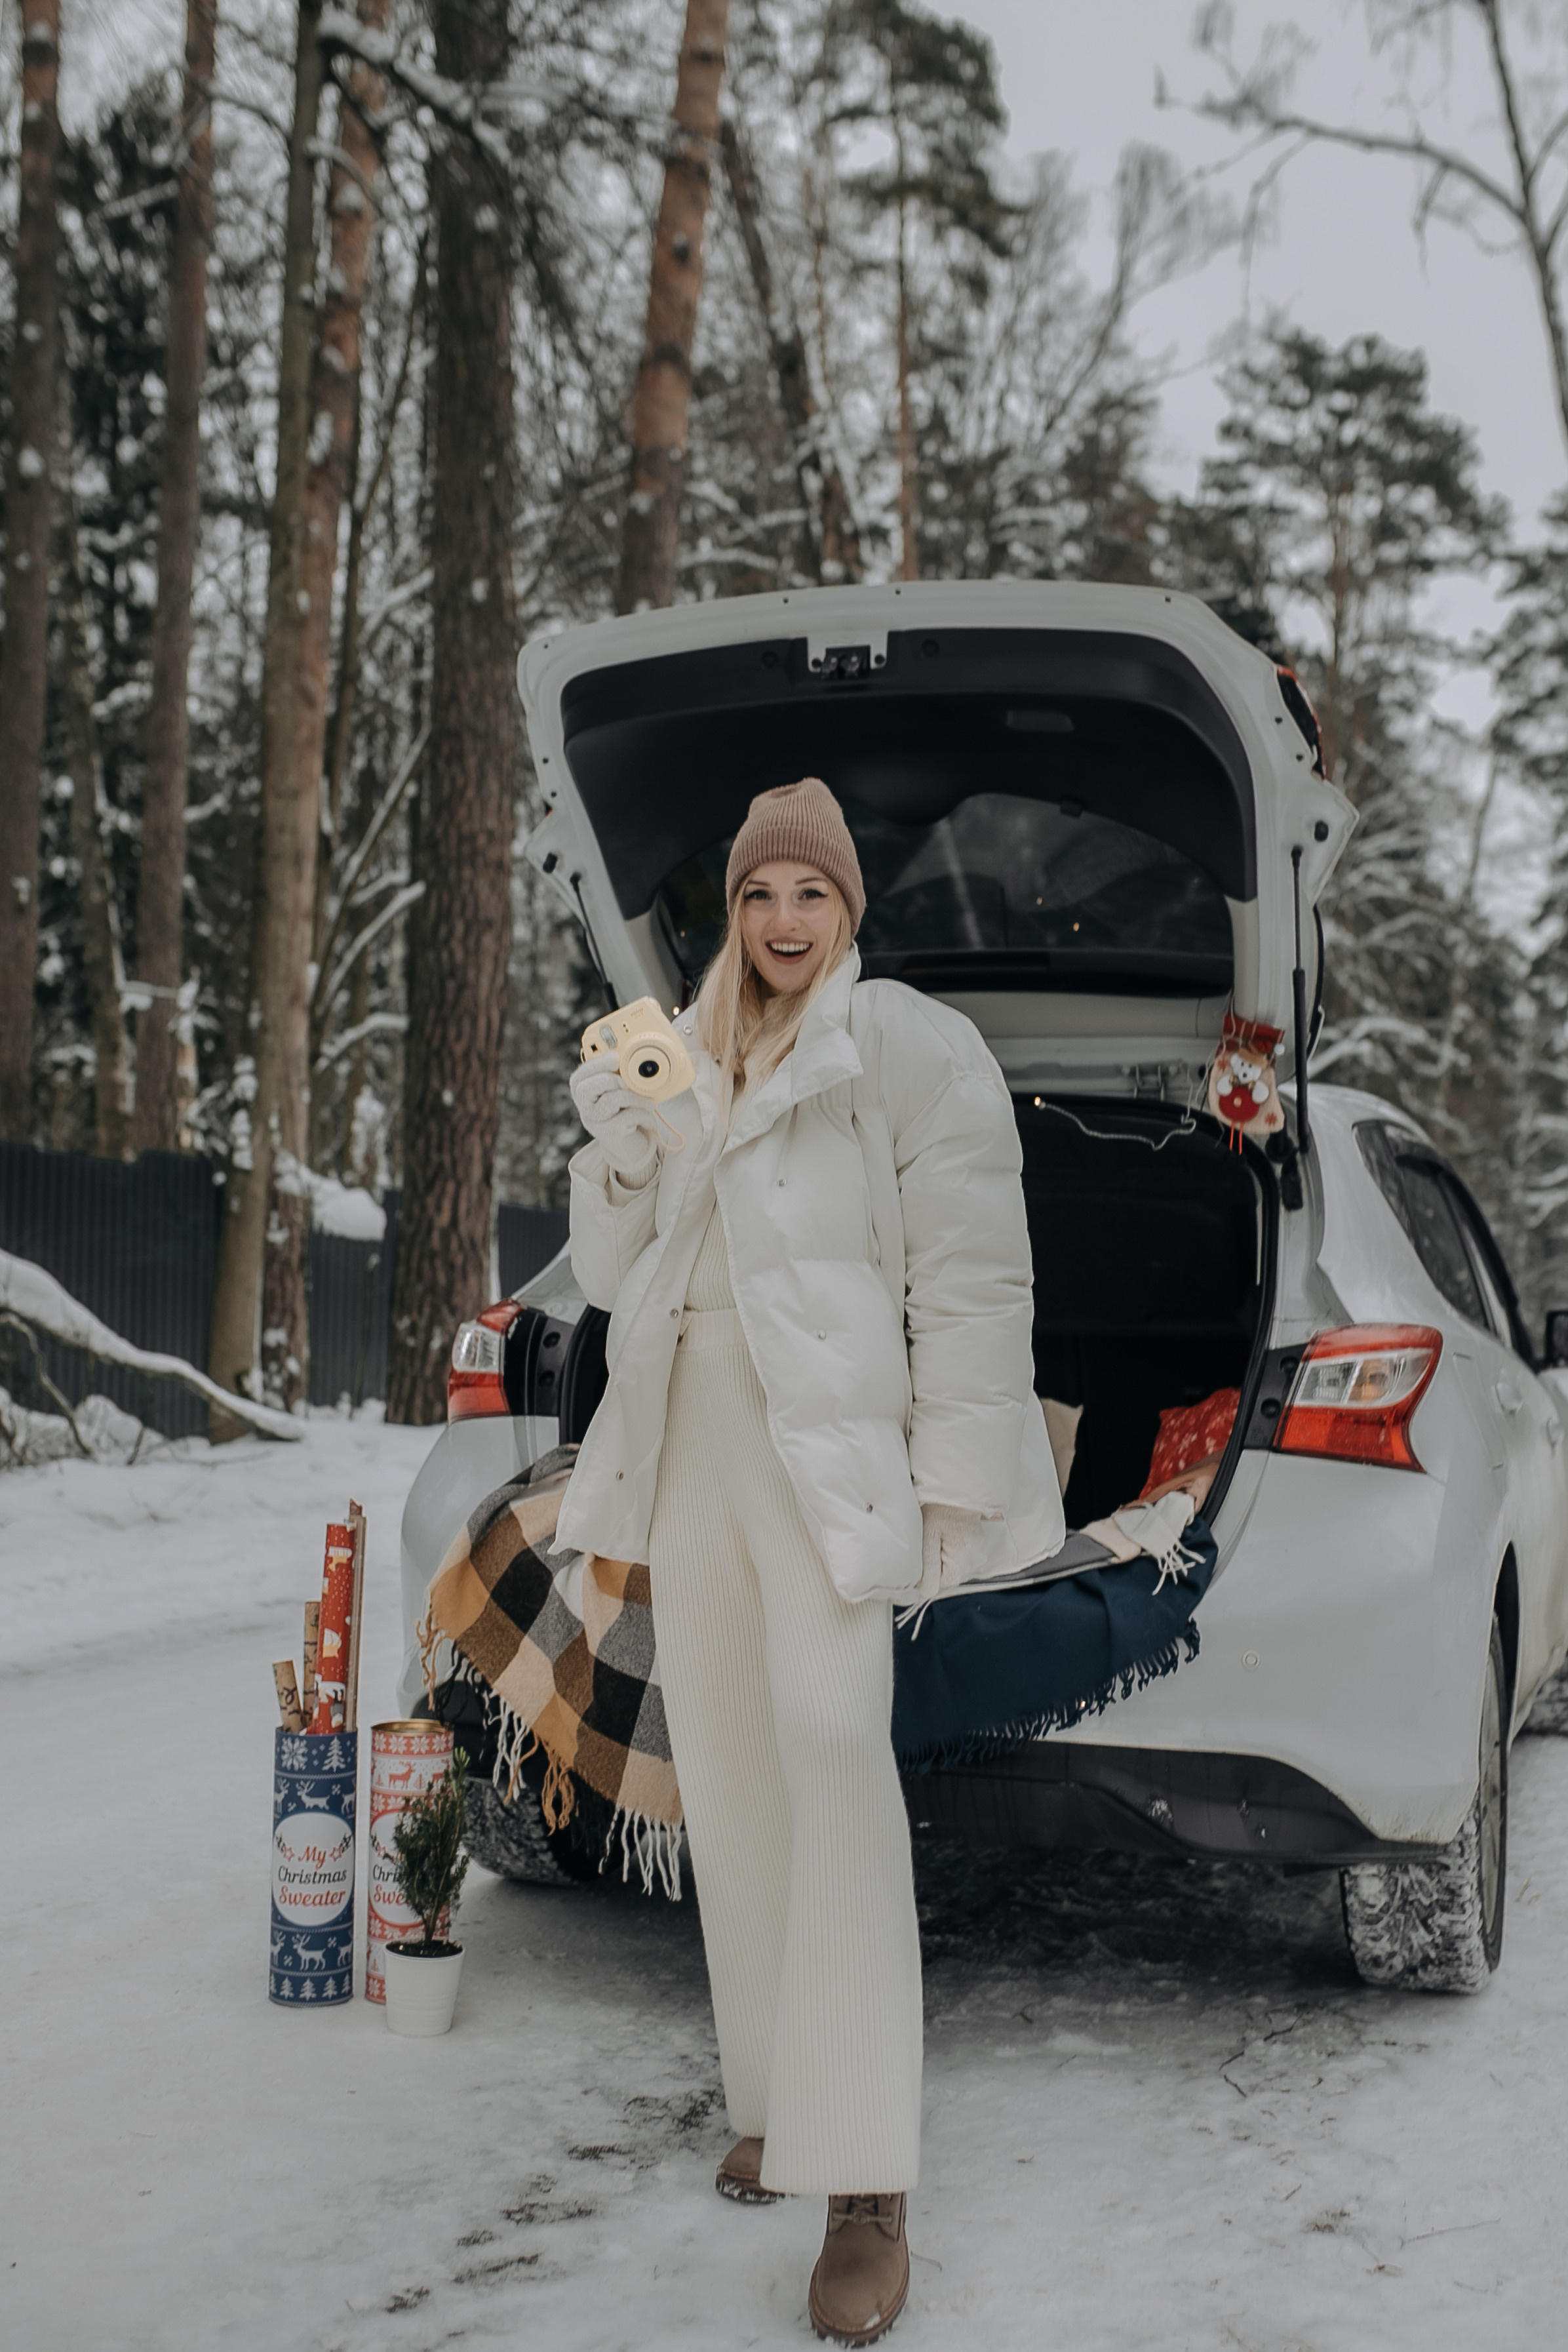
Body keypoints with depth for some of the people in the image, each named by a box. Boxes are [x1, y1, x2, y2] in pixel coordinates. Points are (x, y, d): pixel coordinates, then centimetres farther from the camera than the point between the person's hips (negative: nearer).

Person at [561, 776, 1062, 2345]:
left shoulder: (908, 1048, -2)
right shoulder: (683, 1062, 17)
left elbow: (972, 1274, -7)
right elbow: (611, 1273, 18)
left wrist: (958, 1476, -12)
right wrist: (618, 1152, -2)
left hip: (828, 1443, -7)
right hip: (692, 1444, 7)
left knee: (831, 1746, -20)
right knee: (724, 1774, 10)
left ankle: (866, 2186, -21)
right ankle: (770, 2102, 24)